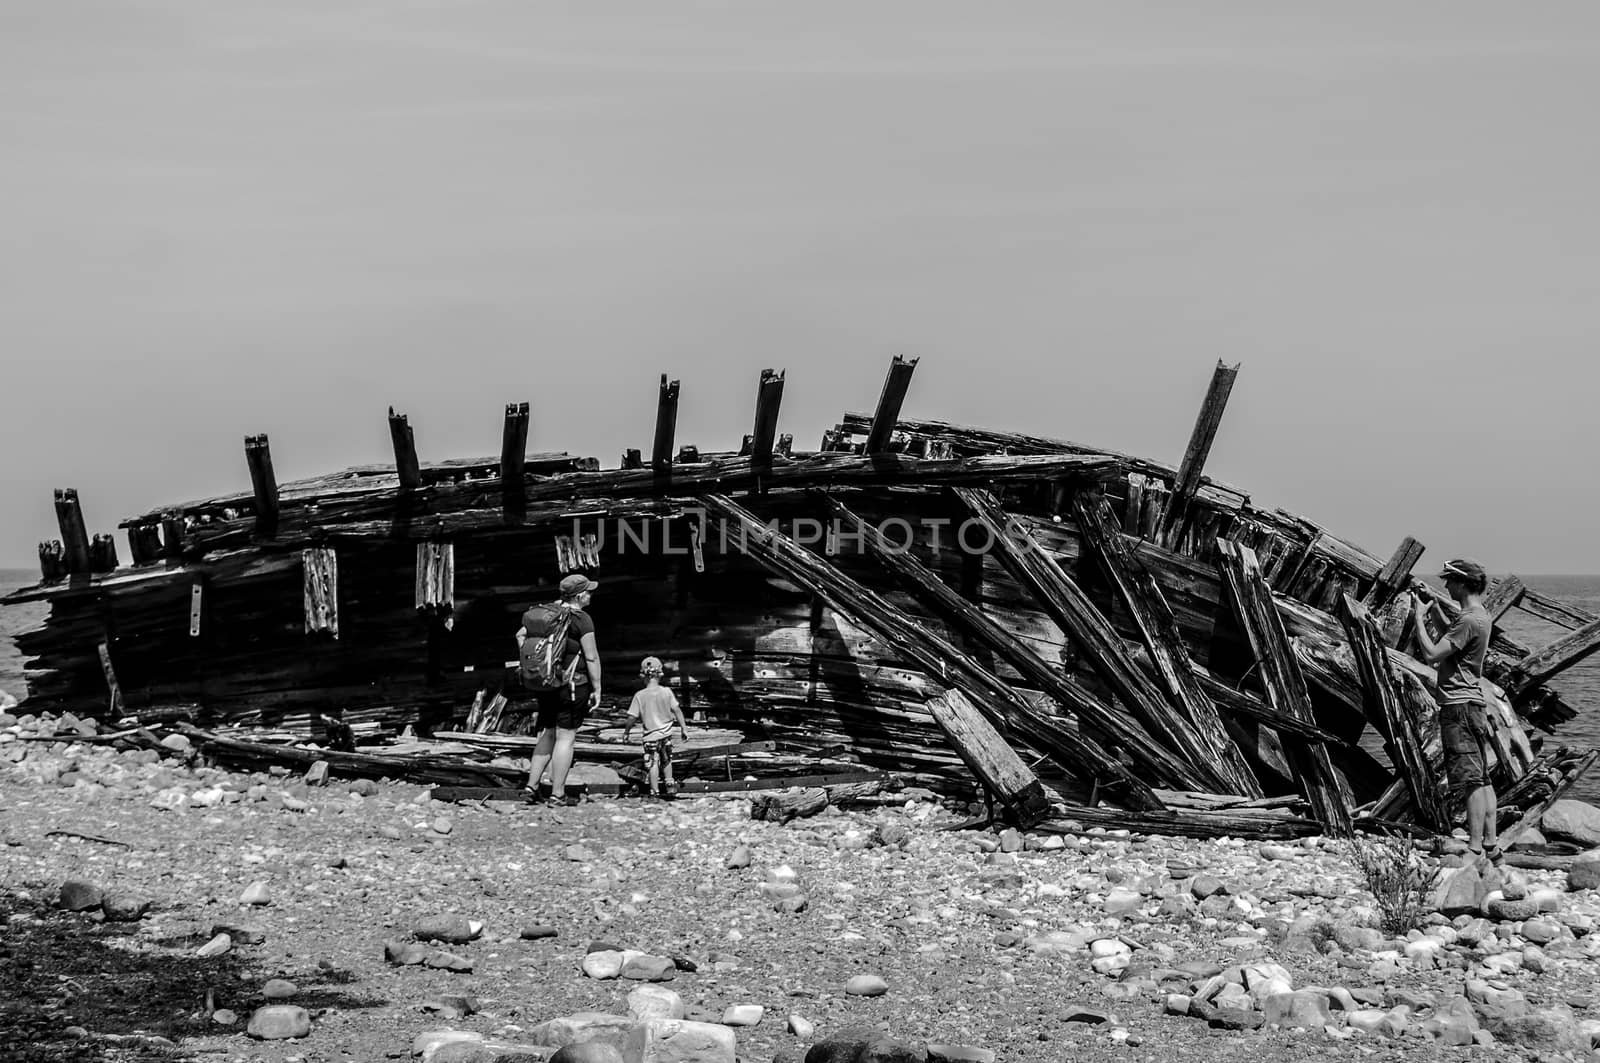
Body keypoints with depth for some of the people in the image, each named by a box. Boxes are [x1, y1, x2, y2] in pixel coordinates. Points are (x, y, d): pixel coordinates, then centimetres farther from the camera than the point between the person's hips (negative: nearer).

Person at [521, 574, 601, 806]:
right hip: (573, 686, -7)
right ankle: (558, 794, 2)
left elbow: (520, 635, 13)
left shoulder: (547, 611, 7)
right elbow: (592, 658, -14)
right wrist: (597, 690, -8)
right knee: (565, 737, -1)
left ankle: (532, 785, 15)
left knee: (548, 734, 18)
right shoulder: (581, 620, -14)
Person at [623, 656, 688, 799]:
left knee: (652, 763, 6)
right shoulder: (666, 692, -8)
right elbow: (677, 710, -8)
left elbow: (632, 717, -8)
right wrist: (684, 728, 0)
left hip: (650, 735, -2)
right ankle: (669, 787, 25)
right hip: (666, 733, 2)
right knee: (666, 761, 21)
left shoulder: (639, 696, -11)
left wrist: (626, 732, 7)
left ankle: (655, 792, 7)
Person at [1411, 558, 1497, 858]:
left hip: (1459, 706, -11)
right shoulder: (1480, 616, 15)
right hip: (1474, 703, 11)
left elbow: (1431, 654, -21)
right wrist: (1429, 610, 21)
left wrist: (1419, 617, -12)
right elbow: (1446, 643, 27)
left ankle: (1475, 849, -11)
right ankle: (1491, 843, 14)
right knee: (1482, 778, 11)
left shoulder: (1469, 620, -17)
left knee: (1470, 780, -10)